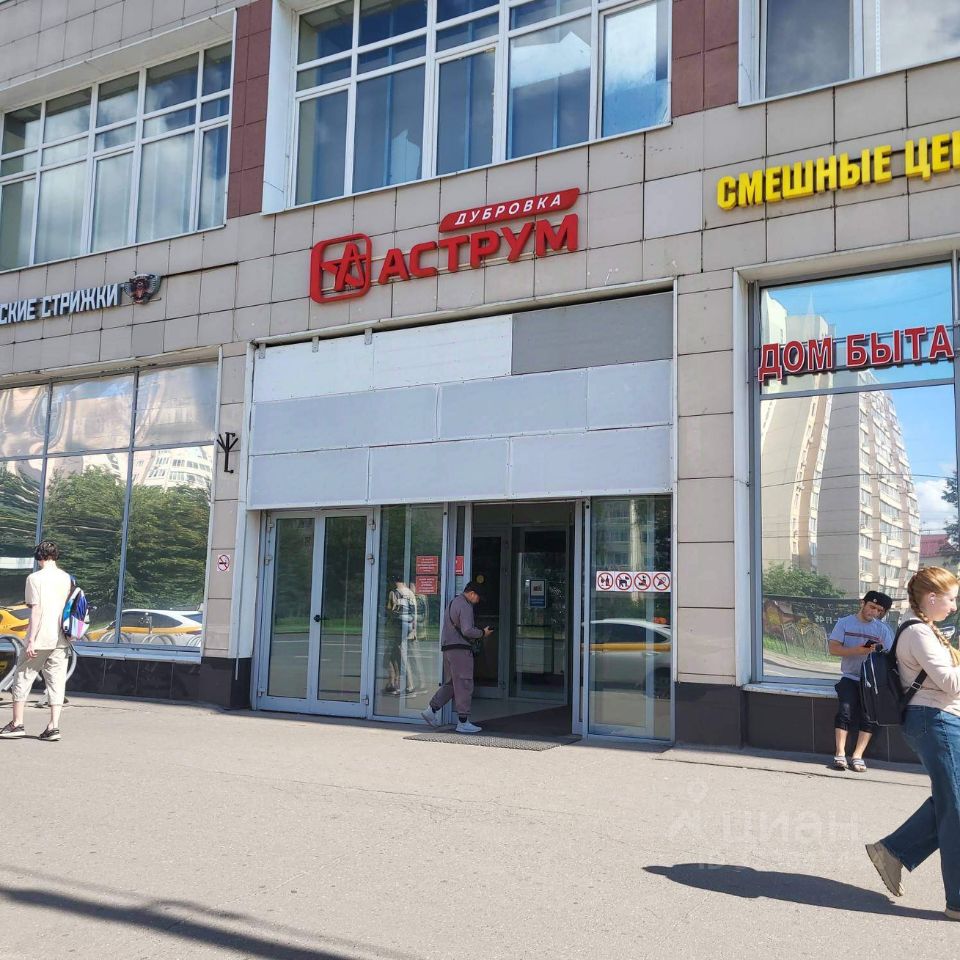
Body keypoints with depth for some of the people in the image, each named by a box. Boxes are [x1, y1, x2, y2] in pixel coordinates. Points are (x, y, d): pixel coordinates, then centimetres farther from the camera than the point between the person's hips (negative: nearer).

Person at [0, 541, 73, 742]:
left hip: (40, 639, -4)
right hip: (61, 639, 4)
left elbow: (36, 610, -13)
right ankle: (54, 726, 1)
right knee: (56, 680, 5)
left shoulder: (35, 578, -8)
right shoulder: (67, 578, 8)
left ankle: (17, 724, 13)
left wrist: (31, 640, -12)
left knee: (23, 678, 10)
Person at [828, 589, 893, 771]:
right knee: (845, 709, -22)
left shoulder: (882, 628, 11)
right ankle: (840, 753, -19)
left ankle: (857, 756, -17)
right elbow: (833, 648, -2)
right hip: (850, 677, -1)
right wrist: (856, 650, -16)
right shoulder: (844, 623, 7)